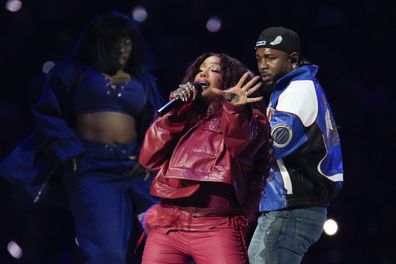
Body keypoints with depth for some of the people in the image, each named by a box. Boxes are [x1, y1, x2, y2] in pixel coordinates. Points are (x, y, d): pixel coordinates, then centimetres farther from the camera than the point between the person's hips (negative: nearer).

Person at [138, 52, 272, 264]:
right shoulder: (181, 119, 24)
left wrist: (234, 110, -29)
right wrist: (173, 113, 4)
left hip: (217, 227, -4)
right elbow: (149, 159, 11)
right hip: (167, 224, 4)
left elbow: (240, 147, -11)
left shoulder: (246, 120, 12)